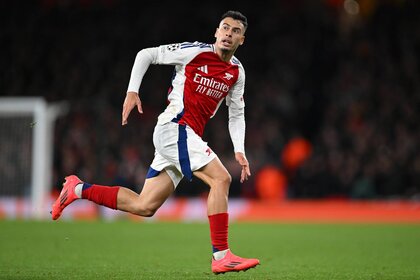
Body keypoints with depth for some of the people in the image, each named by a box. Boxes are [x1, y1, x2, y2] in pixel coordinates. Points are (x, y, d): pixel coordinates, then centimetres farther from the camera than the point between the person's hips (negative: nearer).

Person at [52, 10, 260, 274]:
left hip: (187, 137, 8)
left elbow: (237, 114, 21)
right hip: (174, 127, -8)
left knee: (144, 206, 5)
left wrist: (239, 150, 8)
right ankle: (221, 256, -22)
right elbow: (146, 55, 0)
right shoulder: (195, 52, -6)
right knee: (221, 178, -23)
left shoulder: (237, 72, 13)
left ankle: (78, 189, 17)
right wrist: (132, 91, -9)